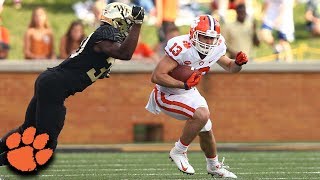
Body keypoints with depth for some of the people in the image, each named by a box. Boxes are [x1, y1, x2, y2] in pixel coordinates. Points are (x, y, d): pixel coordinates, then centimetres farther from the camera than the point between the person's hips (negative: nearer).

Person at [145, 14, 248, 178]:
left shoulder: (215, 48, -10)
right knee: (202, 114, -28)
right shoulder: (182, 48, -33)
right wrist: (184, 84, -38)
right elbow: (156, 76, -33)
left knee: (206, 131, 17)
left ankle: (214, 166, 44)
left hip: (189, 92, 8)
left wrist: (238, 63, -13)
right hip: (168, 95, -8)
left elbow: (230, 67, 10)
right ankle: (179, 152, -9)